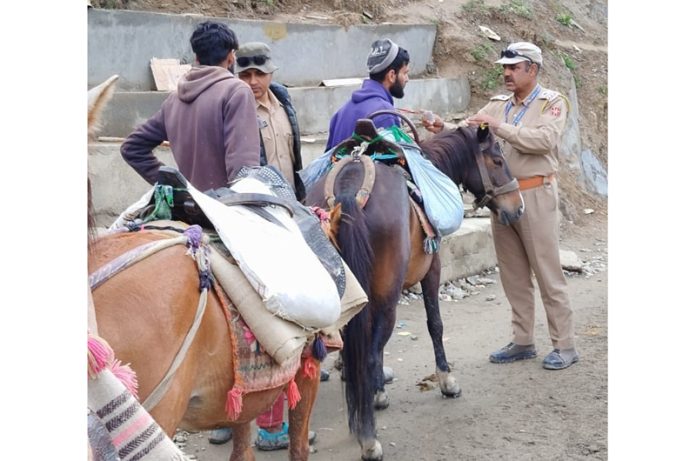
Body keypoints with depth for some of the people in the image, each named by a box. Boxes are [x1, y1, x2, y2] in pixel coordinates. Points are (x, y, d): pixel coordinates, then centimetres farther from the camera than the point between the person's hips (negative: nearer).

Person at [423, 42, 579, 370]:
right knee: (513, 275, 11)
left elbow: (544, 139, -21)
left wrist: (499, 127, -25)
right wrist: (443, 130, -14)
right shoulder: (498, 105, 12)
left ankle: (564, 345, 8)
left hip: (535, 195, -6)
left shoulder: (552, 103, -3)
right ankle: (522, 342, 22)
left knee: (548, 273, -1)